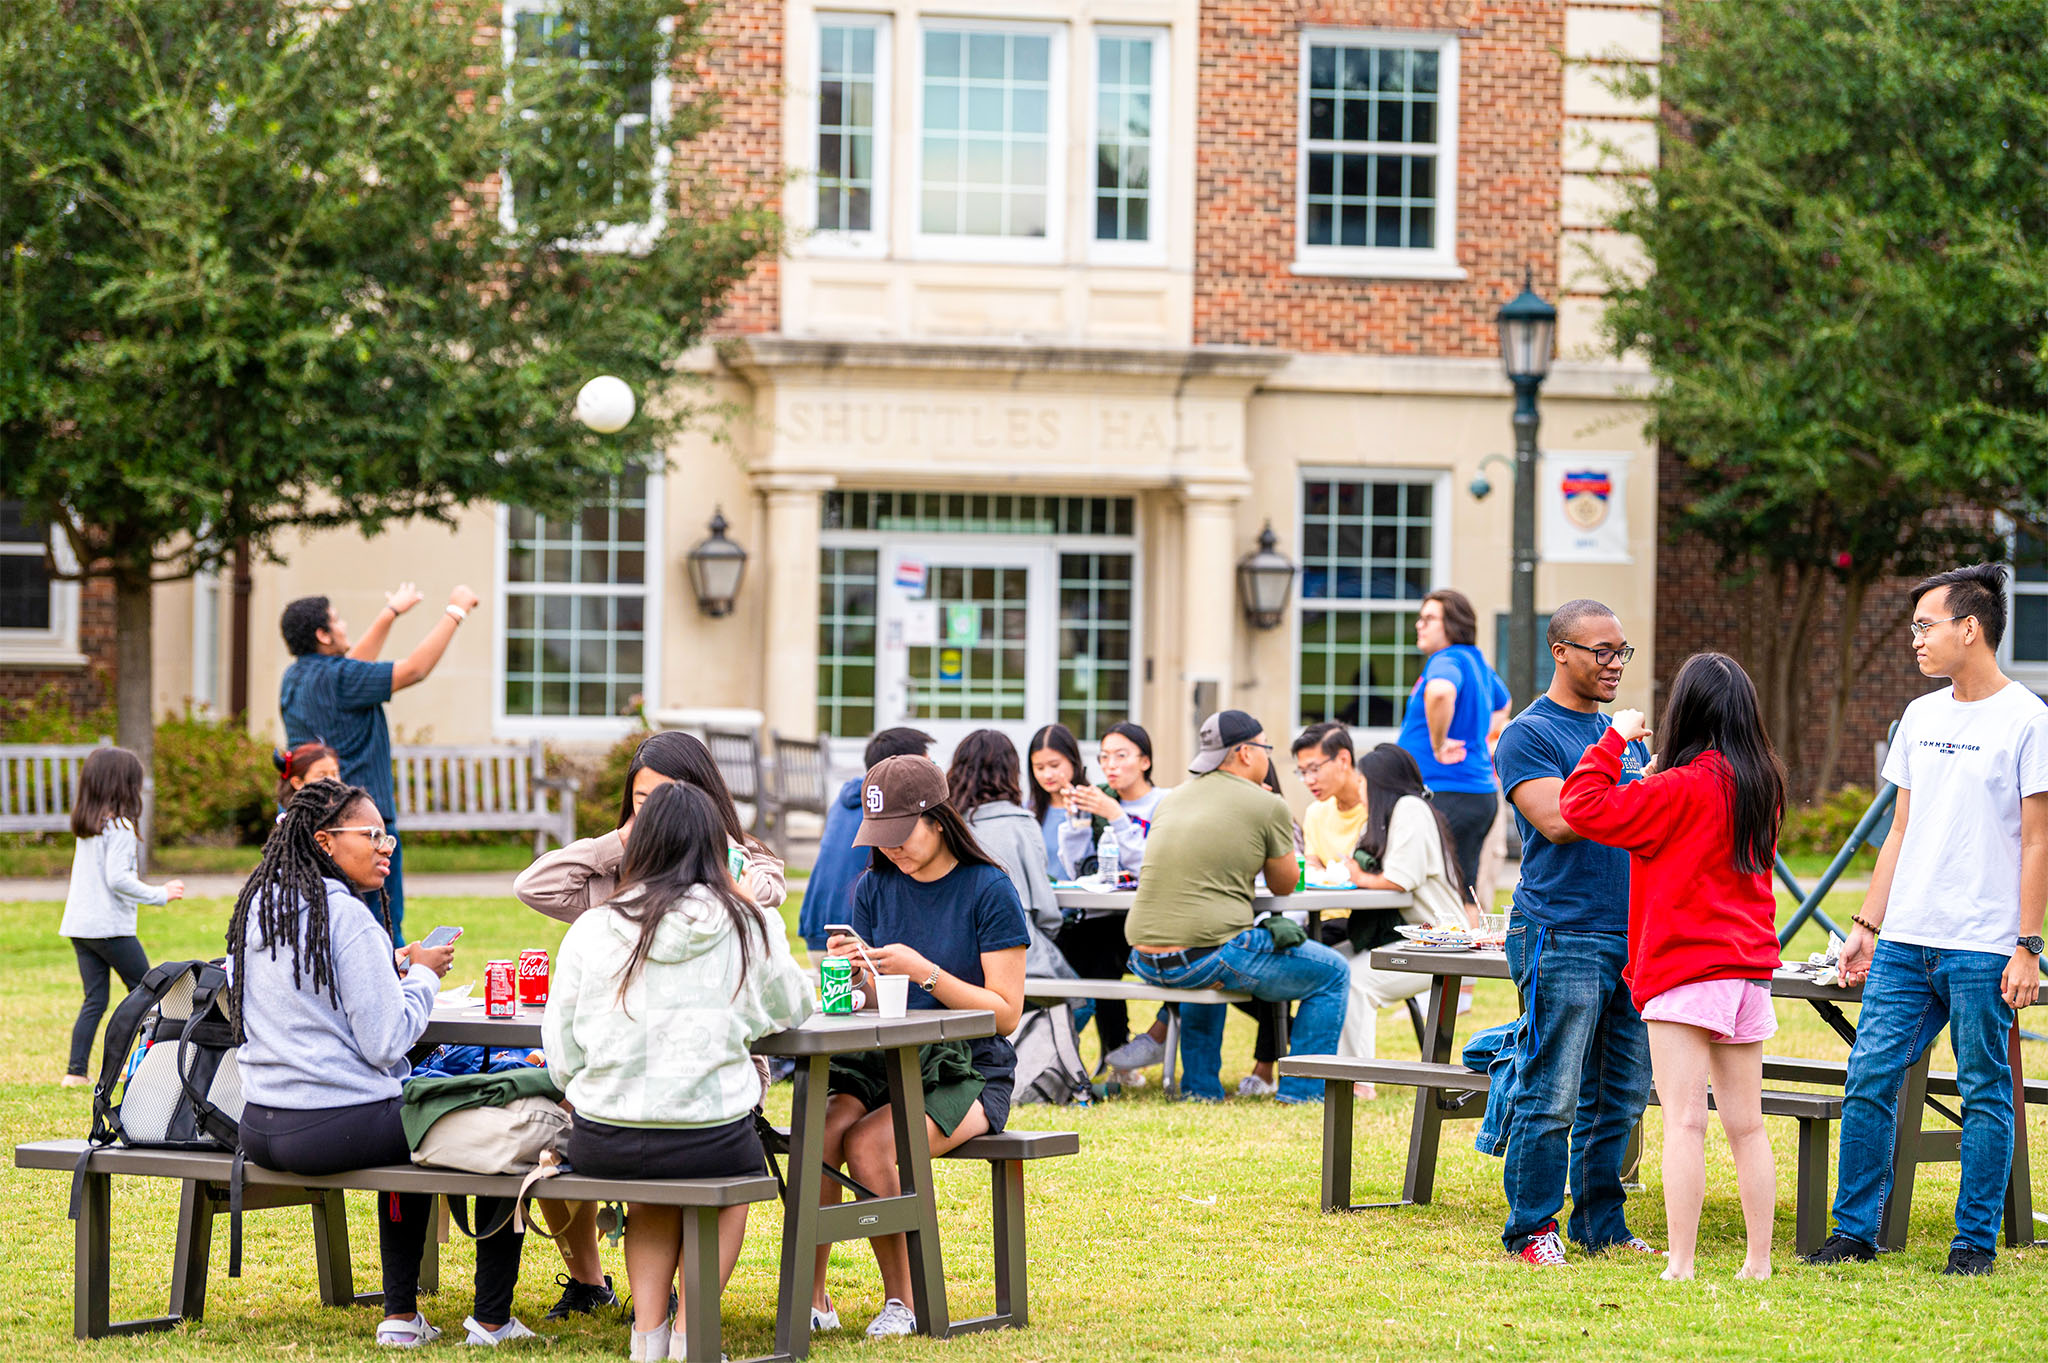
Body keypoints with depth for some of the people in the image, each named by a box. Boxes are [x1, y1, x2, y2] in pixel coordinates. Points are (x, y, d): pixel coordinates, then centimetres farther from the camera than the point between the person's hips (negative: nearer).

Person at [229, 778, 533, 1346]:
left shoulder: (254, 907, 9)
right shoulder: (346, 916, -17)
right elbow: (385, 1043, -17)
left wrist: (393, 974, 18)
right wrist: (422, 976, -1)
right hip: (337, 1126, -9)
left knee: (412, 1127, 35)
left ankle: (400, 1315, 33)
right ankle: (491, 1319, 15)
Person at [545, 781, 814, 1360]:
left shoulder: (590, 929, -1)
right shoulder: (750, 927, -2)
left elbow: (561, 1061, 2)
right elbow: (790, 1008, 17)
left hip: (602, 1146, 1)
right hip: (709, 1139, -1)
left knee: (651, 1195, 35)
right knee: (736, 1180, 34)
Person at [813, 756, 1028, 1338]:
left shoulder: (988, 890, -8)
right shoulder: (875, 888, 8)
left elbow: (1005, 1013, -10)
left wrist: (923, 971, -20)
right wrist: (857, 973, -13)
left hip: (968, 1072, -4)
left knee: (868, 1145, -29)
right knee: (817, 1137, -26)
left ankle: (902, 1299, -12)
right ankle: (811, 1296, -17)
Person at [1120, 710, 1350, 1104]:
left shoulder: (1176, 797, 15)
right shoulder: (1268, 806, -3)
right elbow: (1284, 885, 10)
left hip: (1145, 962, 7)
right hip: (1207, 958, -7)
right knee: (1332, 974, 11)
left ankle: (1200, 1087, 40)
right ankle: (1302, 1092, 11)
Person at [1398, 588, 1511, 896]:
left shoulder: (1447, 661, -13)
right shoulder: (1476, 661, 17)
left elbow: (1440, 691, -39)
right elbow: (1501, 702, 38)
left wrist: (1439, 745, -25)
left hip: (1448, 798, -10)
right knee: (1464, 896, 11)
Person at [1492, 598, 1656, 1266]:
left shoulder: (1623, 736, 20)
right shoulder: (1529, 734, -3)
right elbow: (1558, 820, -17)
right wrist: (1635, 788, -16)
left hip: (1633, 936, 7)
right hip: (1563, 936, -7)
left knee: (1621, 1095, 9)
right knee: (1551, 1097, -6)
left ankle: (1601, 1223, 18)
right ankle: (1531, 1229, 0)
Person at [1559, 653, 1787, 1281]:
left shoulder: (1682, 789, -13)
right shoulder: (1761, 785, 8)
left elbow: (1584, 807, -16)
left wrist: (1614, 740, -5)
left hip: (1684, 971, -7)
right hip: (1750, 969, 7)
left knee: (1685, 1122, -8)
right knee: (1746, 1124, 10)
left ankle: (1679, 1266, -11)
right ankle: (1759, 1261, 12)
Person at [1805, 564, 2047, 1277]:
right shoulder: (1921, 717, 14)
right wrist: (1867, 925, 14)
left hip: (1983, 949, -6)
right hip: (1905, 942, 6)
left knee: (1985, 1094, 1)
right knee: (1869, 1079, 2)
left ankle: (1975, 1240, 9)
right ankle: (1855, 1229, 11)